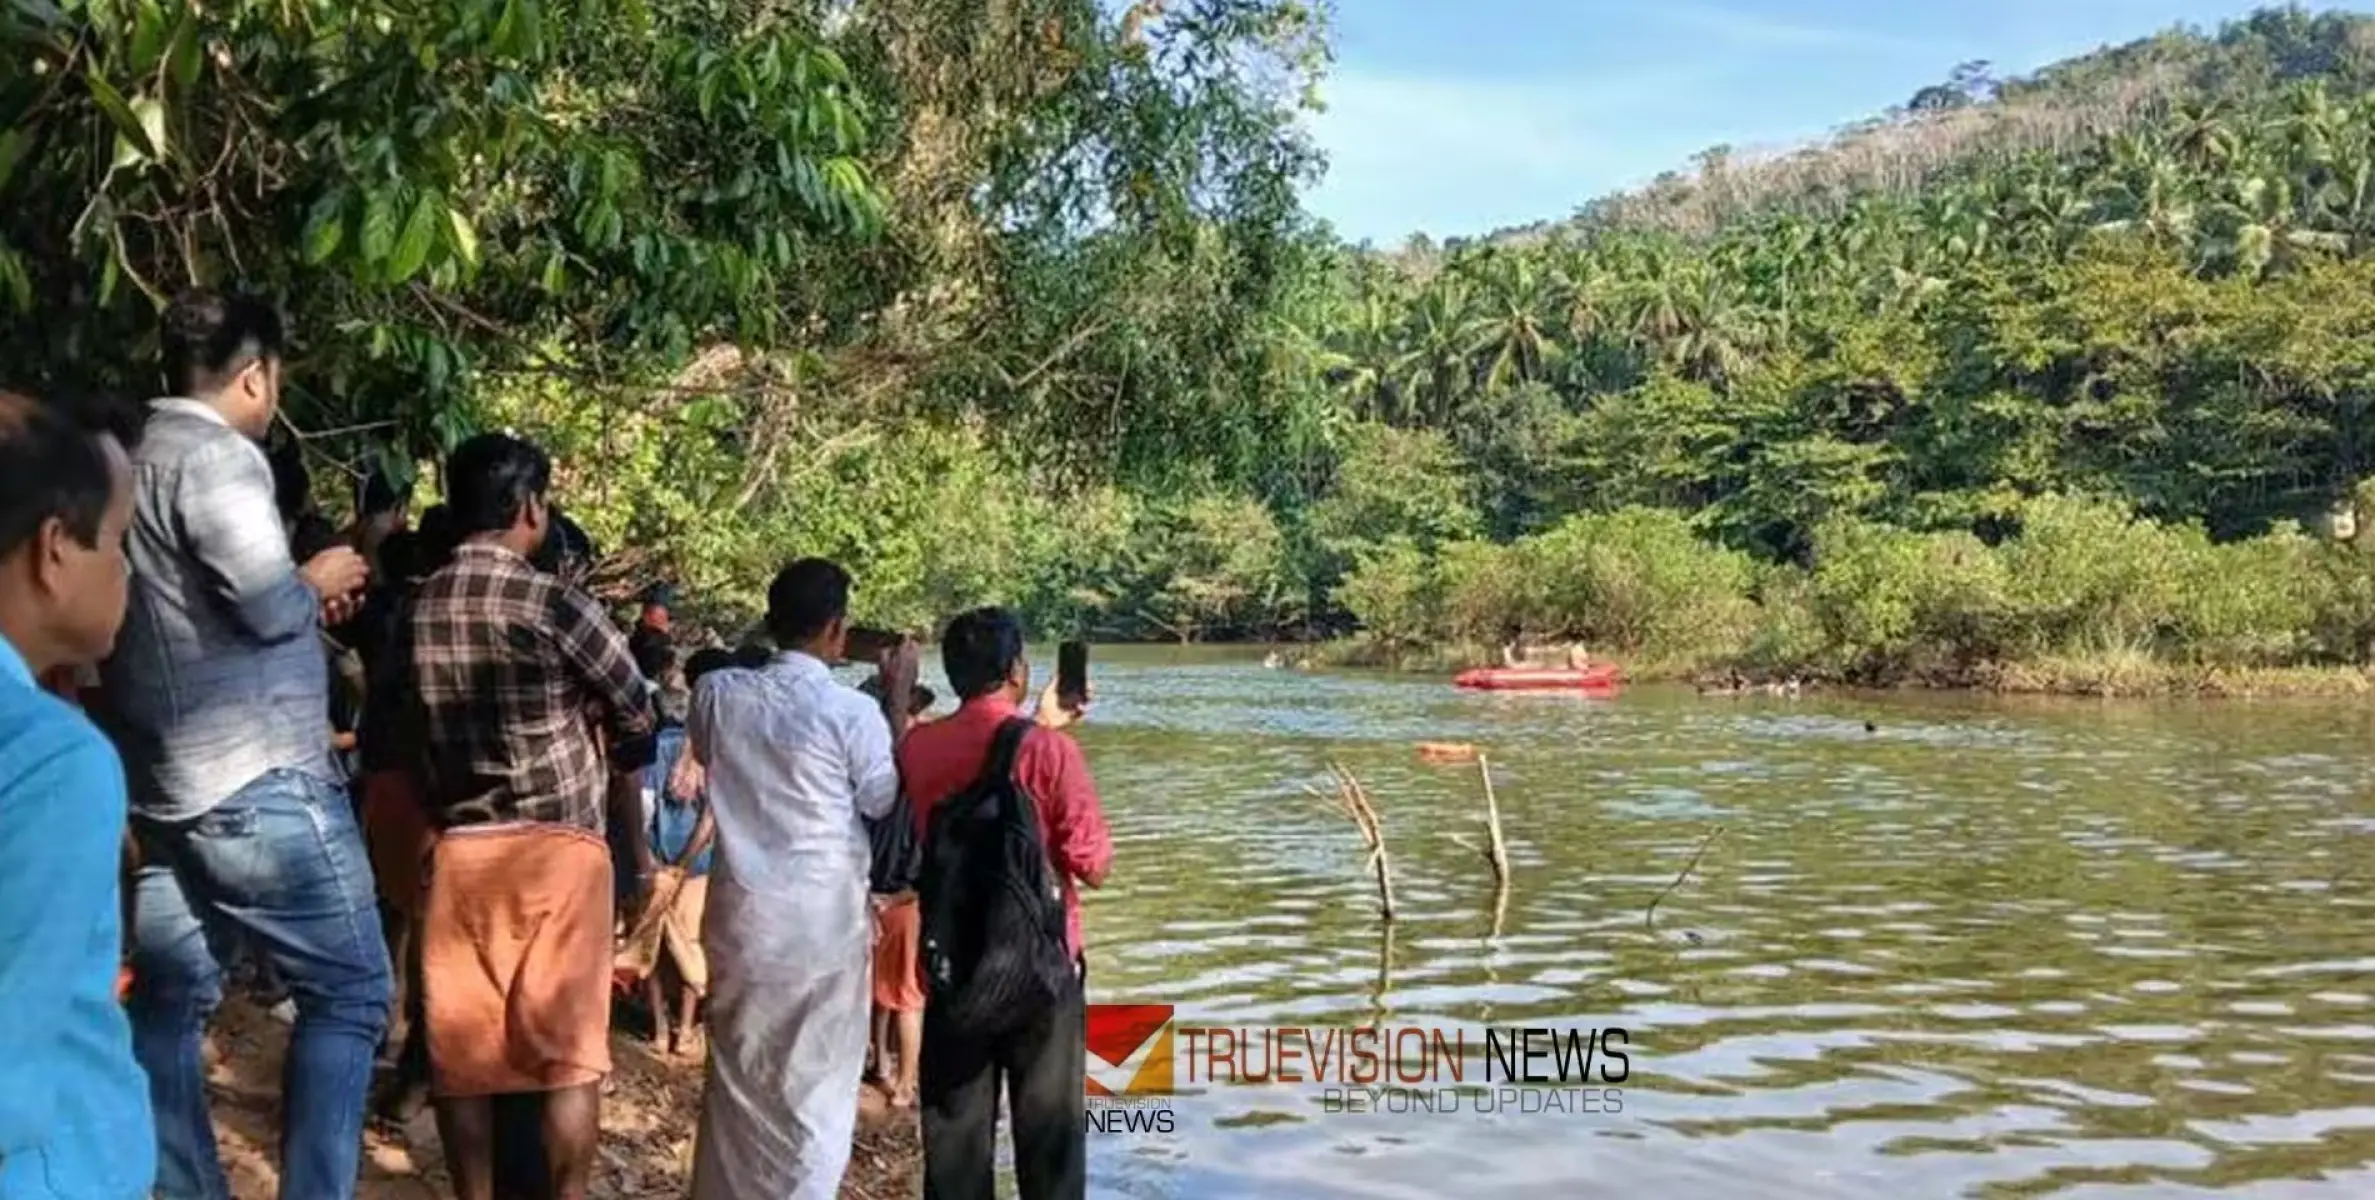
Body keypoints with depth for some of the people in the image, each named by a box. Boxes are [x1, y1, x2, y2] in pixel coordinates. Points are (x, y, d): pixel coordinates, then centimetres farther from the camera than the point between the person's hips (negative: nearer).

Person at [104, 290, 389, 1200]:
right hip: (255, 780, -10)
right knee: (348, 993, -2)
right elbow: (268, 607, -20)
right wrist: (317, 580, 0)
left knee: (170, 1004, 12)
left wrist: (300, 593, 20)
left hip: (161, 783, 10)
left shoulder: (130, 462, 15)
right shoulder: (216, 455, -13)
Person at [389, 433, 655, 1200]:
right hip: (557, 846, -5)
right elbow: (636, 717, -2)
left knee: (464, 1046, 8)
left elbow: (407, 726, 13)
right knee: (567, 1046, 0)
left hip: (458, 846, 5)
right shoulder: (553, 605, -11)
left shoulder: (416, 612, 5)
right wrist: (606, 774, 17)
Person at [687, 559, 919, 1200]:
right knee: (816, 1089, 9)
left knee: (736, 1079, 19)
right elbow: (886, 801, 0)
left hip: (741, 916, 4)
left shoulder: (717, 692, -4)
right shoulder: (852, 711, -14)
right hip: (823, 923, -4)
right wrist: (898, 697, 3)